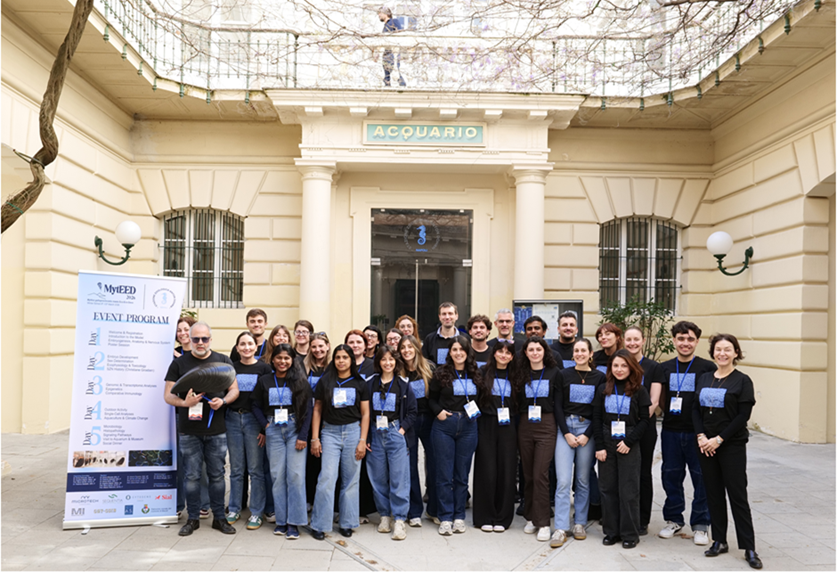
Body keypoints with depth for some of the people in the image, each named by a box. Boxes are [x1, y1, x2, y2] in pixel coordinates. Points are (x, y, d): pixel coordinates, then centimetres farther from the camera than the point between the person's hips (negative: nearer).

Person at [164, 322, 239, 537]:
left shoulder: (223, 361, 6)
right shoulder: (179, 363, 4)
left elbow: (234, 389, 6)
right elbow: (168, 394, 2)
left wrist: (222, 401, -14)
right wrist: (184, 403, -18)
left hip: (217, 430, 1)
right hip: (189, 430, 0)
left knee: (217, 475, 8)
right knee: (191, 476, 6)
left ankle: (219, 517, 20)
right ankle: (193, 519, 20)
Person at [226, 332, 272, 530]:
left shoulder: (264, 368, -1)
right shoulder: (230, 368, 8)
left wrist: (266, 428, -9)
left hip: (254, 420, -3)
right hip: (233, 419, 3)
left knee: (256, 469, 2)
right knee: (236, 468, 11)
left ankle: (256, 513, 11)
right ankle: (234, 509, 23)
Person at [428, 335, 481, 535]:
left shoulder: (475, 374, 7)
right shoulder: (441, 374, 0)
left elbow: (481, 398, 17)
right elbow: (432, 398, 7)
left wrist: (477, 411, 1)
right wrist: (438, 411, -10)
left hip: (468, 426, 2)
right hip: (444, 426, -2)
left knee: (462, 473, 8)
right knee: (444, 473, 1)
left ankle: (459, 516, 18)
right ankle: (445, 517, 10)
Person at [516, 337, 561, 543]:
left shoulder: (554, 372, 1)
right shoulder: (521, 373, 8)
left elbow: (559, 401, 1)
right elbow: (517, 401, 12)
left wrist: (560, 427, -4)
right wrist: (519, 421, 3)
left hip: (546, 426, -3)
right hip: (525, 426, 3)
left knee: (540, 475, -8)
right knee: (528, 474, 8)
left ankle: (543, 523, 1)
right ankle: (530, 518, 21)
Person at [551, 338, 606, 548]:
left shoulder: (599, 377, 4)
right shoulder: (564, 375, 4)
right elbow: (558, 406, 1)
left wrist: (587, 435, -6)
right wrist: (567, 433, -7)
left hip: (588, 429, 0)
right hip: (565, 428, 0)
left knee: (583, 480, 7)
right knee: (563, 481, -6)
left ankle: (580, 523, 21)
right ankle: (561, 528, -2)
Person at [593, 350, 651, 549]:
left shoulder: (639, 391, -1)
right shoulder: (603, 389, 5)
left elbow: (644, 420, -2)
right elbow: (597, 419, 4)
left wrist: (629, 441, -11)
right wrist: (599, 446, -3)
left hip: (629, 444, -2)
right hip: (606, 443, 3)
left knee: (628, 490, 1)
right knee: (608, 488, 6)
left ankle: (630, 534, 13)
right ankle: (611, 531, 18)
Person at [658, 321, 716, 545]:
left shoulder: (708, 368, -2)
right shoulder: (664, 368, 8)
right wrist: (668, 411, 1)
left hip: (697, 432, -3)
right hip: (671, 431, 3)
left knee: (702, 478, 3)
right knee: (671, 476, 11)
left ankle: (700, 524, 18)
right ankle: (673, 519, 27)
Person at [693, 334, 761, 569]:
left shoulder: (742, 381, -5)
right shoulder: (704, 378, 9)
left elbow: (743, 415, -11)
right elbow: (695, 409, 7)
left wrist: (719, 439, -14)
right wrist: (701, 436, -7)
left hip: (732, 446, -4)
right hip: (706, 445, 5)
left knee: (738, 495, -1)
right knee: (713, 494, 10)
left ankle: (749, 548, 8)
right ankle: (719, 541, 22)